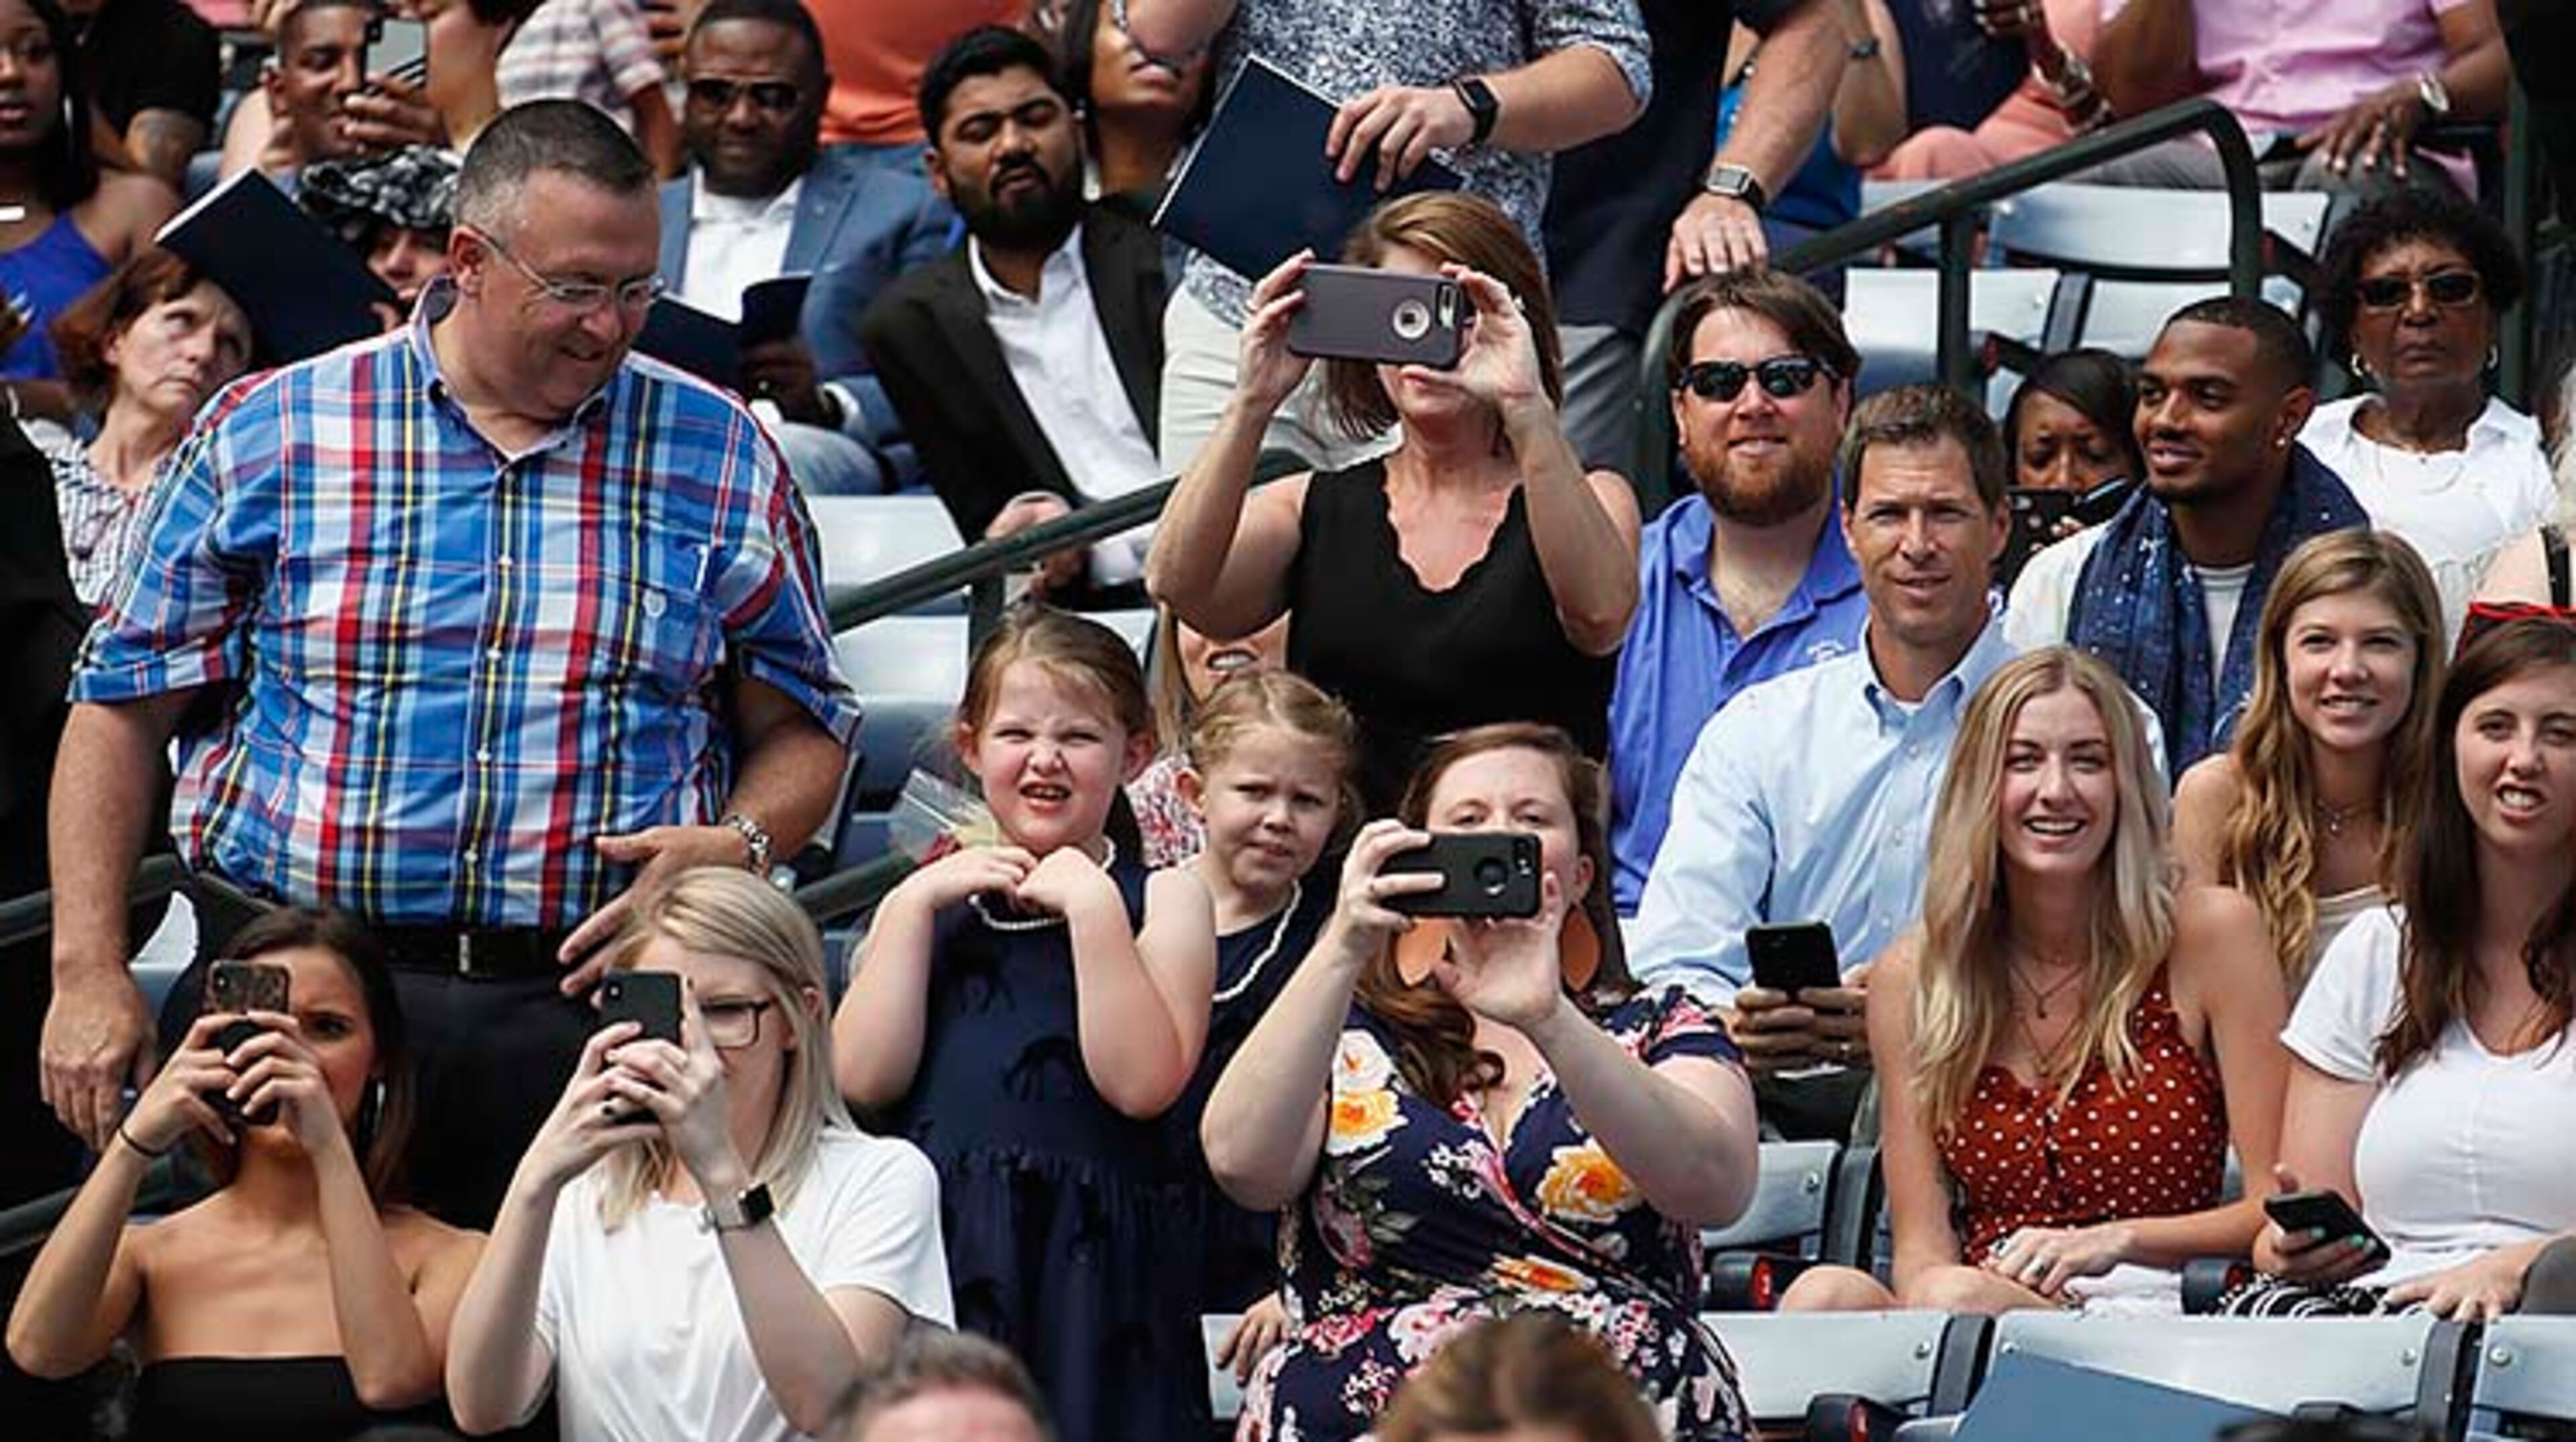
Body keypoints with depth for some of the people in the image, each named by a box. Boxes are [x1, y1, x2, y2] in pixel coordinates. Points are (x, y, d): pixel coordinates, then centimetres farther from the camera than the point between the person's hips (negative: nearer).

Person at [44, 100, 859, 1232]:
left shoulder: (720, 457, 9)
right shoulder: (267, 435, 5)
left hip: (586, 1007, 0)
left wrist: (739, 844, -9)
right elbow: (124, 706, 7)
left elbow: (803, 730, 13)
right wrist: (88, 972, 0)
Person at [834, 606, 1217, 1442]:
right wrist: (917, 904, 0)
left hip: (1088, 1271, -2)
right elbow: (863, 1080, 1)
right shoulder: (924, 901, 17)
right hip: (933, 1247, 2)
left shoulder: (1163, 899, 7)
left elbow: (1143, 1083, -9)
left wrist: (1091, 906, -11)